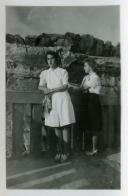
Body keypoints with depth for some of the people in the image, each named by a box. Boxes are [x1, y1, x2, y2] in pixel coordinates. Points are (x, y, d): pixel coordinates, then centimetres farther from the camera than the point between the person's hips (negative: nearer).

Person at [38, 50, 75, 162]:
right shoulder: (44, 73, 14)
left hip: (62, 99, -3)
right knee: (56, 127, 5)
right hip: (52, 101, 3)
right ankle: (59, 151, 14)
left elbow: (65, 86, -5)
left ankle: (66, 152, 3)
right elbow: (40, 86, 8)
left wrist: (52, 90, -13)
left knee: (65, 126, -4)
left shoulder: (63, 71, 5)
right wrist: (45, 89, -14)